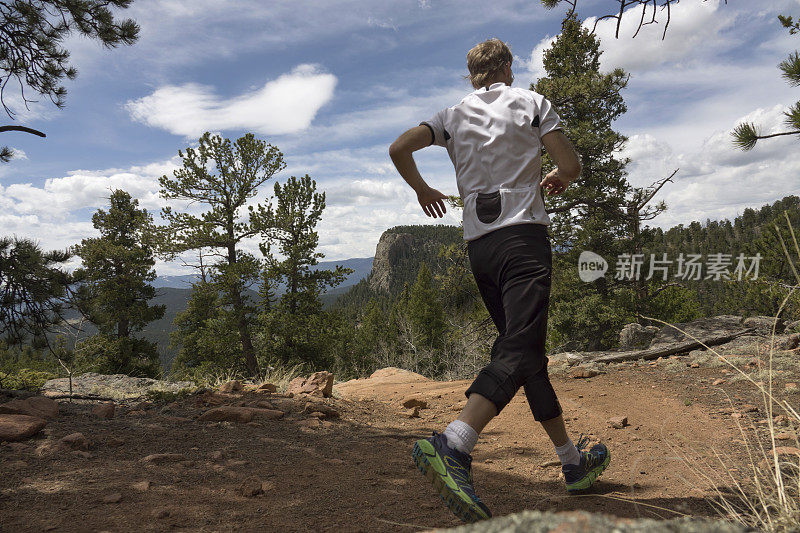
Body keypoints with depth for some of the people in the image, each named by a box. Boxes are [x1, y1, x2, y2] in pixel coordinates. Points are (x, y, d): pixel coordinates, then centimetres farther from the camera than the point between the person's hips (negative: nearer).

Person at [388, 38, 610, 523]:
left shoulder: (455, 115, 17)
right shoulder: (530, 102, 9)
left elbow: (399, 148, 5)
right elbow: (572, 165, 4)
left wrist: (423, 190, 22)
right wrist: (557, 181, 27)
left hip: (478, 243, 5)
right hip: (523, 235, -5)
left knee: (528, 352, 11)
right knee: (519, 351, -16)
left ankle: (574, 461, 21)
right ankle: (453, 446, -36)